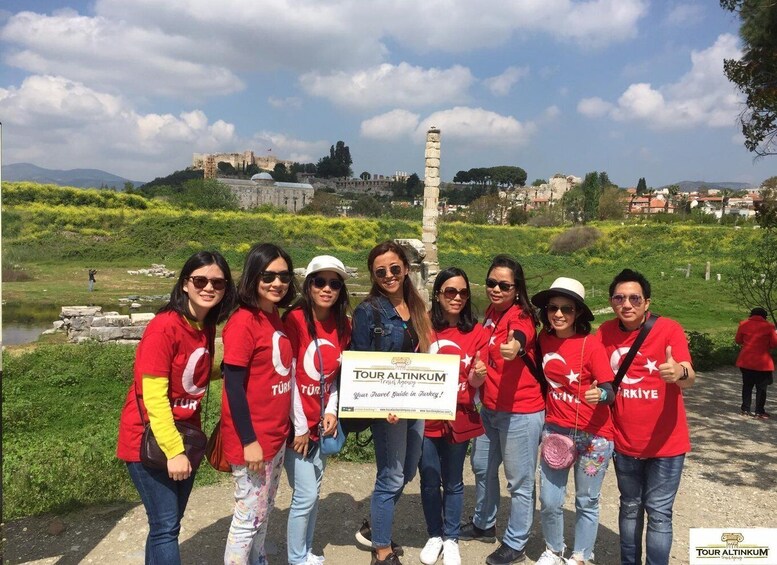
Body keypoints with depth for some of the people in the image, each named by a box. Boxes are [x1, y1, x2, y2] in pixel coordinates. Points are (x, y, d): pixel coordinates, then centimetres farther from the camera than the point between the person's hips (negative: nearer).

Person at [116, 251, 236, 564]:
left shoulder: (207, 327, 2)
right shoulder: (164, 326, -21)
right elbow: (153, 397, -22)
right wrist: (173, 451, -20)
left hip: (184, 436, 8)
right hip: (150, 440, -7)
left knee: (169, 524, 17)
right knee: (166, 526, -3)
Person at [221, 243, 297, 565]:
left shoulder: (275, 317, 6)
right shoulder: (243, 322, -18)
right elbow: (233, 386, -19)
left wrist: (286, 427, 11)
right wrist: (249, 440, -18)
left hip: (276, 434, 8)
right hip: (252, 438, -8)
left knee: (264, 511, 20)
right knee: (249, 516, 5)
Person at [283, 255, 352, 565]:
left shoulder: (343, 325, 1)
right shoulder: (294, 319, -17)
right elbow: (287, 376, -16)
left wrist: (332, 411, -3)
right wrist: (299, 427, -13)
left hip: (321, 421, 6)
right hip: (297, 423, -6)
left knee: (313, 491, 16)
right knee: (306, 495, 1)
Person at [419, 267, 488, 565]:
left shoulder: (478, 333, -4)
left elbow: (474, 383, -1)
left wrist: (478, 376, -24)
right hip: (425, 418, 0)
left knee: (453, 482, 15)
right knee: (429, 482, 13)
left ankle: (451, 539, 34)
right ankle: (434, 536, 35)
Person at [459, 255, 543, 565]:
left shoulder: (520, 317, -19)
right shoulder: (490, 313, 5)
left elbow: (521, 338, -44)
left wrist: (515, 346, -64)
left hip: (520, 412, -9)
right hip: (489, 408, 9)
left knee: (520, 481, 6)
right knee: (482, 467, 23)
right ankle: (483, 524, 44)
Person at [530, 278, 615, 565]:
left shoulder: (592, 346, -17)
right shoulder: (544, 339, -2)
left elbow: (610, 392, -15)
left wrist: (600, 395, -36)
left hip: (592, 435, -4)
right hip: (554, 430, 4)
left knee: (586, 502, 13)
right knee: (549, 501, 9)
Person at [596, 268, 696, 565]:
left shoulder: (669, 330, -16)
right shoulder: (605, 332, -4)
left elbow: (689, 379, -29)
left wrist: (679, 372, -50)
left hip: (665, 442, -4)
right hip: (624, 442, 4)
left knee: (658, 512, 4)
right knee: (630, 507, 19)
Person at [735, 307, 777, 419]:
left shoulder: (744, 324, -2)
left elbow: (738, 340, 6)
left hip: (745, 361, 2)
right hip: (762, 362, -2)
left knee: (747, 386, 14)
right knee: (761, 388, 8)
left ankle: (745, 409, 16)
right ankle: (759, 412, 10)